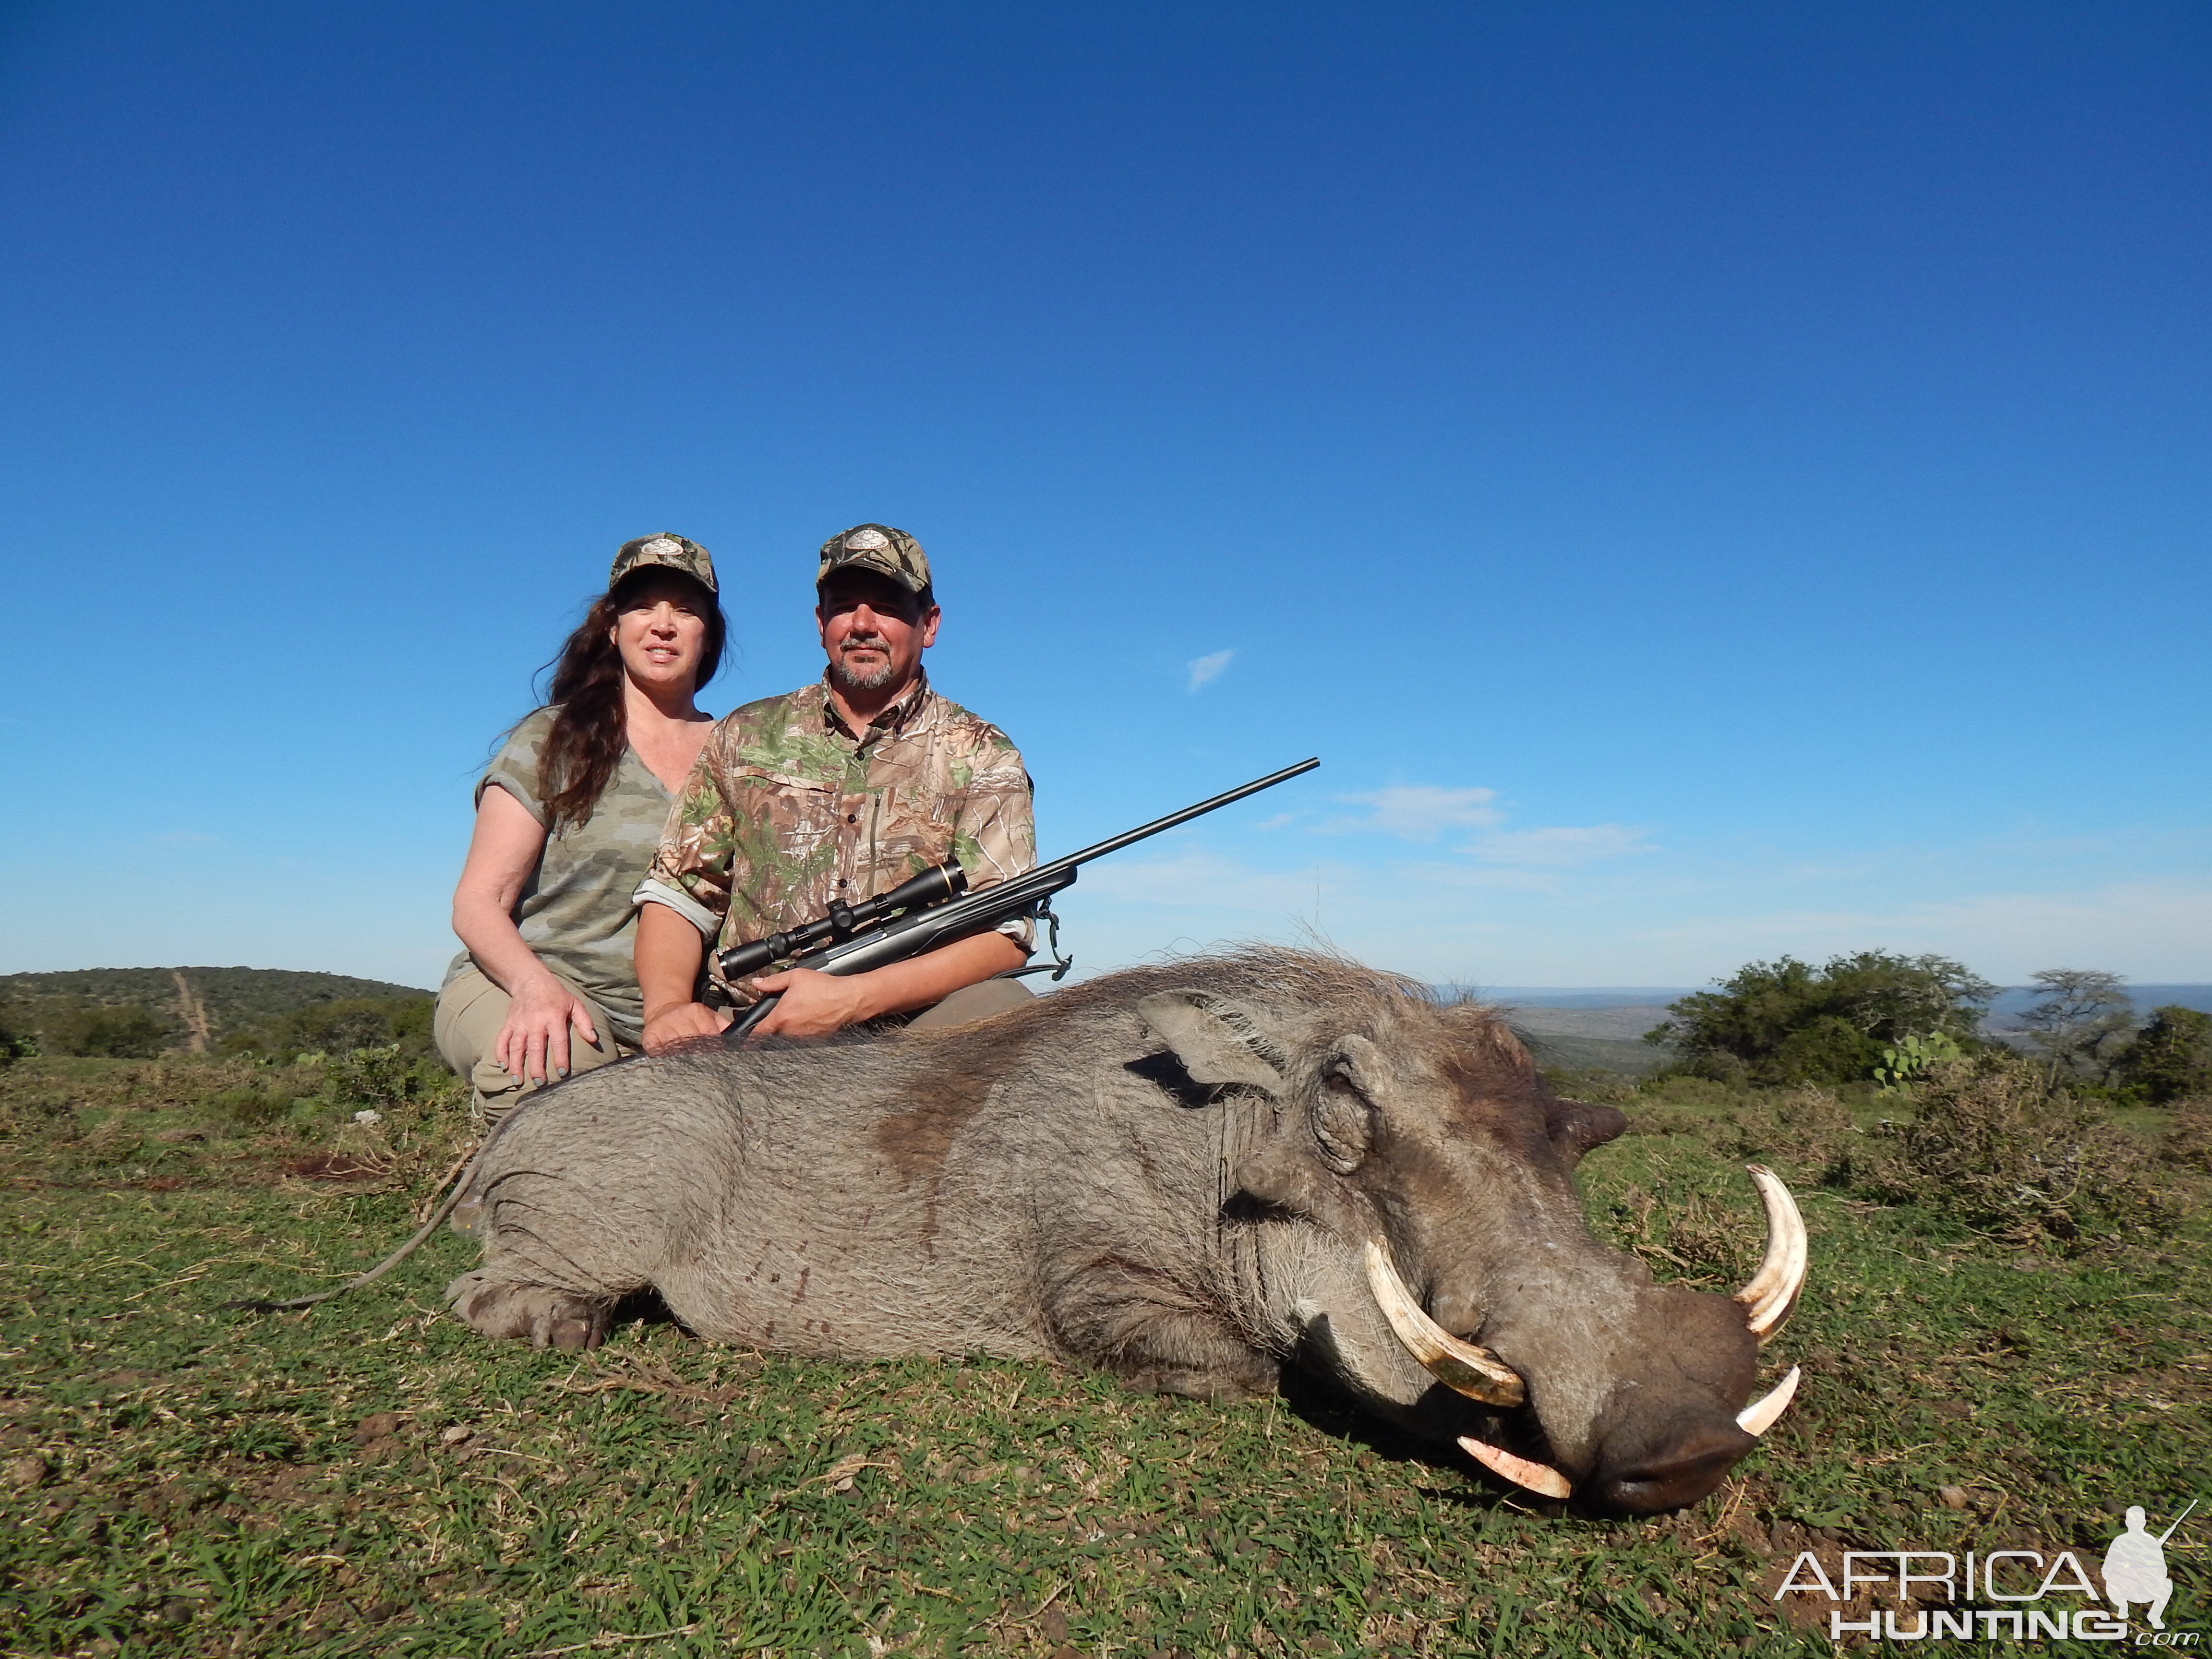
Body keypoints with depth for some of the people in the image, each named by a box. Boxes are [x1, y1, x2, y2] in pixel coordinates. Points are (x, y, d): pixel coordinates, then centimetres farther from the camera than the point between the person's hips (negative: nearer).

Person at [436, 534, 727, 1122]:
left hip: (668, 1026, 3)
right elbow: (477, 904, -2)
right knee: (560, 1066, -38)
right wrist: (538, 985, -24)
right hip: (515, 990, -3)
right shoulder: (554, 741, 4)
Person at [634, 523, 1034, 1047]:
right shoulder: (744, 738, 14)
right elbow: (677, 896, 10)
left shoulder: (983, 758, 6)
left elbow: (1005, 934, -6)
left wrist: (854, 998, -20)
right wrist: (669, 1005, -12)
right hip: (746, 1033, 2)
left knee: (1002, 1005, -31)